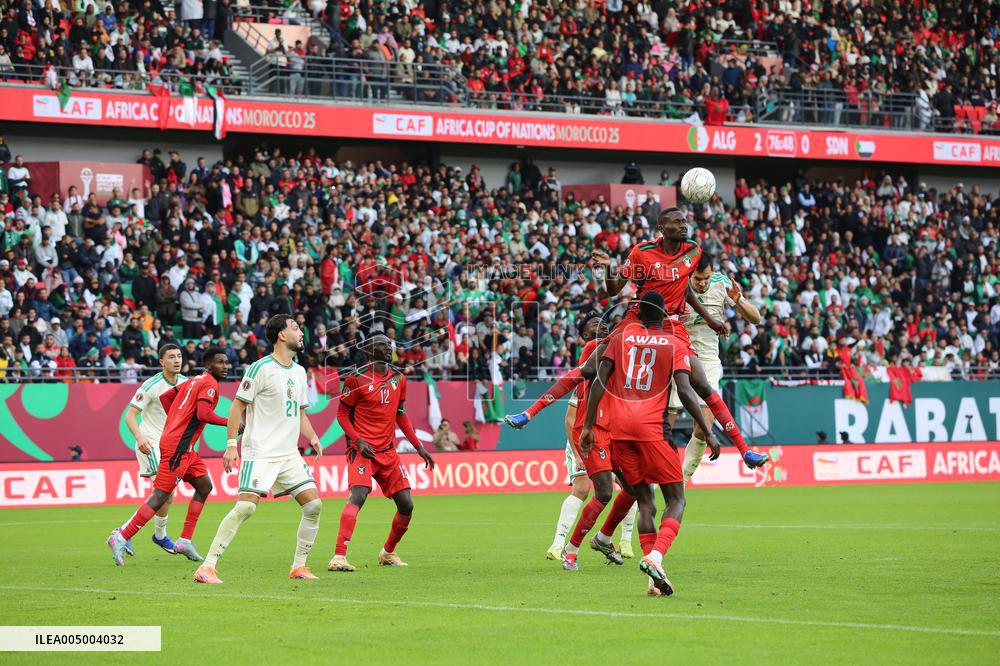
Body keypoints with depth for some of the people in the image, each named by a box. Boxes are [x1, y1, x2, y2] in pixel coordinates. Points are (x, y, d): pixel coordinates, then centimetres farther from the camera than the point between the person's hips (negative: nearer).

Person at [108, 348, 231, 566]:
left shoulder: (194, 381, 18)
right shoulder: (210, 384, -10)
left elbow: (165, 397, 23)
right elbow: (203, 414, -24)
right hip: (178, 447, -10)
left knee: (204, 486, 16)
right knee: (160, 496, -10)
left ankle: (185, 541, 14)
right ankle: (121, 538, -9)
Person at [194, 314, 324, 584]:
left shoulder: (299, 371, 15)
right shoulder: (261, 368, -8)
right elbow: (238, 405, -7)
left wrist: (312, 437, 6)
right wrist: (231, 444, -13)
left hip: (289, 454, 7)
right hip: (259, 452, -7)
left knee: (313, 504, -2)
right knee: (245, 507, -18)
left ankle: (299, 566, 11)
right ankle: (207, 567, -14)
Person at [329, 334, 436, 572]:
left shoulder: (399, 379, 11)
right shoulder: (357, 378, -6)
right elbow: (342, 414, -2)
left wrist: (418, 446, 14)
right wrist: (358, 441, -16)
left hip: (388, 451, 6)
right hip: (362, 449, -6)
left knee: (406, 505, 4)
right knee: (358, 496, -26)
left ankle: (388, 553, 27)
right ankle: (339, 556, -31)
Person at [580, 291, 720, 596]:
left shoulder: (622, 337, 16)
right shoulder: (676, 344, 8)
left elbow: (599, 381, 7)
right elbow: (685, 391, -4)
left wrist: (588, 426, 8)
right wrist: (708, 432, -2)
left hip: (619, 425, 3)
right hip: (652, 426, -3)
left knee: (645, 502, 10)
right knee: (676, 500, 4)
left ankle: (655, 578, 1)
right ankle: (656, 556, -22)